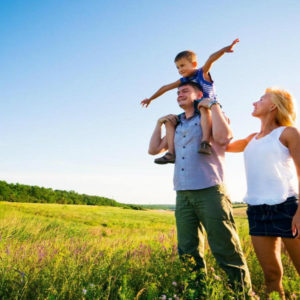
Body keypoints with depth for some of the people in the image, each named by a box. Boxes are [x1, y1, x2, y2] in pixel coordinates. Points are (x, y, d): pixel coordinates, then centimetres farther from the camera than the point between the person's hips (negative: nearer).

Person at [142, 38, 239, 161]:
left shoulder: (202, 73, -3)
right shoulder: (183, 81, 12)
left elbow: (211, 59, -23)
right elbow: (165, 88, 23)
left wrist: (224, 49, -39)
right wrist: (151, 99, 32)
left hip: (210, 110, -6)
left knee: (203, 108, -40)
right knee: (170, 120, -4)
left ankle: (205, 142, -52)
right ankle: (171, 152, -16)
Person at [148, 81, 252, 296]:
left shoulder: (211, 117, 7)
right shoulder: (177, 126, 23)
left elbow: (223, 137, -16)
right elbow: (153, 149, 23)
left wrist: (213, 105, -7)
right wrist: (160, 123, 18)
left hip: (210, 191, -6)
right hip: (183, 195, 6)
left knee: (226, 251, -6)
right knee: (189, 254, 8)